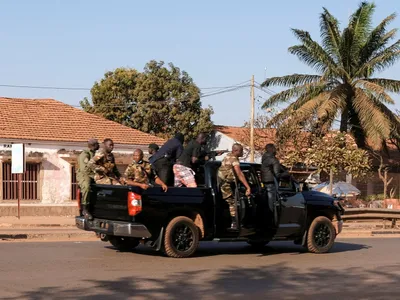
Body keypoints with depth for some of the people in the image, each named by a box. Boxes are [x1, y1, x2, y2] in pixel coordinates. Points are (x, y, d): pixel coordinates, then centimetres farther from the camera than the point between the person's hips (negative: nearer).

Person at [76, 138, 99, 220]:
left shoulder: (96, 154, 19)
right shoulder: (84, 154, -8)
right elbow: (84, 169, -18)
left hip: (95, 176, 8)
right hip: (84, 175, -8)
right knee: (86, 186, -39)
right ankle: (85, 209, -30)